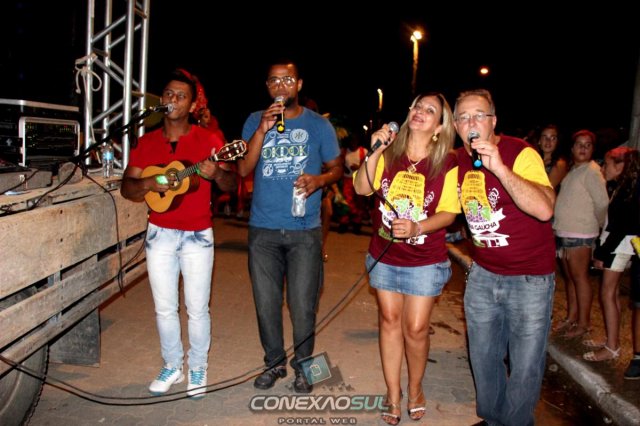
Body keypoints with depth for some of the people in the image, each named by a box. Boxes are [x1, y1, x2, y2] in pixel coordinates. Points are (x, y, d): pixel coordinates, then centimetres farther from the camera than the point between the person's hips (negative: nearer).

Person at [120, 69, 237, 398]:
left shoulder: (208, 140, -3)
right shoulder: (147, 142, 6)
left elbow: (231, 185, -5)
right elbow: (127, 188, 4)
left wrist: (216, 174, -27)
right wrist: (148, 184, -17)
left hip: (198, 235, -3)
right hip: (160, 234, 3)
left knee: (197, 308, 4)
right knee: (165, 308, 11)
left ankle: (198, 368, 23)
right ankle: (172, 366, 29)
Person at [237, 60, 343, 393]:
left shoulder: (319, 124, 3)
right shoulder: (255, 121, 6)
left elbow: (336, 168, 8)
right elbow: (243, 169, -4)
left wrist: (318, 180, -15)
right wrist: (263, 130, -15)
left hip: (305, 230, -1)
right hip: (263, 229, 2)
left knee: (303, 305, 3)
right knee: (266, 303, 10)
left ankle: (302, 365, 25)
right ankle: (274, 363, 29)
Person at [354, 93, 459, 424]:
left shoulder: (447, 163, -10)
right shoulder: (389, 153, -2)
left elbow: (448, 213, -9)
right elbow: (362, 189, -11)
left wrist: (417, 227, -25)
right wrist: (374, 151, -22)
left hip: (425, 260, -2)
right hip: (384, 255, 3)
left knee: (416, 328, 4)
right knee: (389, 321, 12)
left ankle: (415, 388, 32)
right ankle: (393, 395, 28)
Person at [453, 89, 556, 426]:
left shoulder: (521, 153, -17)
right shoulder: (459, 160, 2)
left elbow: (545, 209, -33)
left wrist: (499, 168, -38)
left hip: (530, 279, -5)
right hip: (482, 276, 6)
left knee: (524, 368, 3)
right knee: (483, 359, 16)